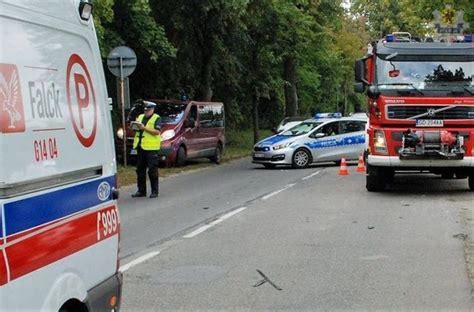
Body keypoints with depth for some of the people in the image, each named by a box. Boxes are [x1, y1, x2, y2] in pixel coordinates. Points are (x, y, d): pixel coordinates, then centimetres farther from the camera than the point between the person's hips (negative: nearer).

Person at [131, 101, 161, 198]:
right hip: (140, 147, 7)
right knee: (140, 170, 10)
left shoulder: (156, 118, -2)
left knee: (152, 170, -4)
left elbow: (157, 132, -15)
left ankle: (154, 191, 2)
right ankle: (141, 191, 17)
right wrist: (134, 126, -2)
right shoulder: (140, 117, 18)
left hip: (151, 148, -7)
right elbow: (136, 128, 21)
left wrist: (144, 128, -20)